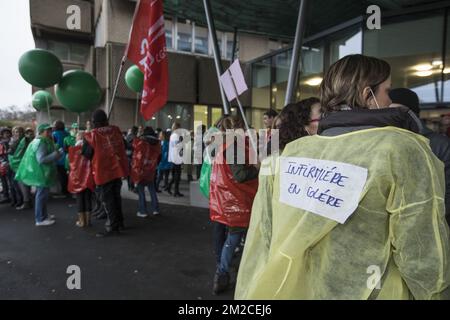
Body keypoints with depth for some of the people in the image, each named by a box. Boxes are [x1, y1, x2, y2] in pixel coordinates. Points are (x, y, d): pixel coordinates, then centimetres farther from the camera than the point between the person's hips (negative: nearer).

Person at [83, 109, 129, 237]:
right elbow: (124, 146, 15)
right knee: (116, 196, 18)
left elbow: (86, 154, -3)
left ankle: (113, 227, 8)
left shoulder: (92, 135, -12)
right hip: (118, 168, 5)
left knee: (108, 199, 5)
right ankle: (119, 222, 29)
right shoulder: (116, 130, 2)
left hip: (104, 171, -5)